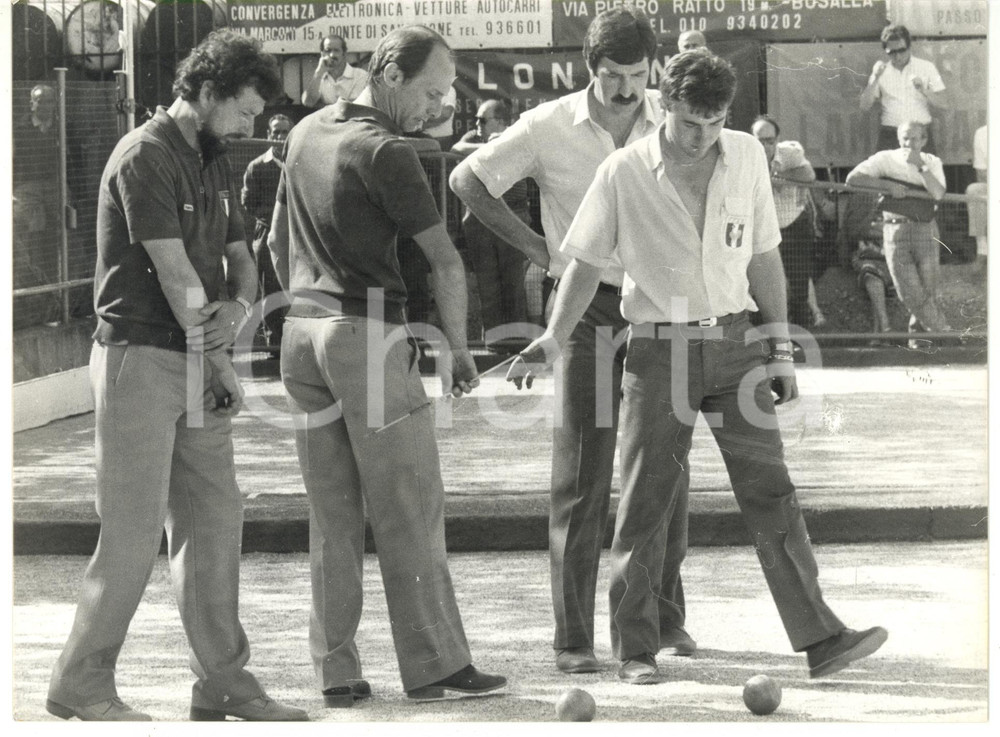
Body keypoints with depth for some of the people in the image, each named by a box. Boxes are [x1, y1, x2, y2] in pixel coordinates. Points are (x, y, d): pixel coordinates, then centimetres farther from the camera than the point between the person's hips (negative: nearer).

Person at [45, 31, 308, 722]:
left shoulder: (213, 163, 15)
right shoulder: (145, 157, -13)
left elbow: (240, 259, 16)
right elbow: (175, 275, -15)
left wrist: (237, 309, -8)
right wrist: (218, 360, -8)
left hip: (197, 367, 9)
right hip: (140, 355, -9)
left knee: (215, 522, 8)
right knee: (134, 531, -7)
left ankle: (223, 680, 14)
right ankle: (81, 683, 3)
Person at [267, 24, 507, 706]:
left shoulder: (306, 133, 12)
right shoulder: (386, 153, -12)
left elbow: (278, 241, 22)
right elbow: (446, 261, -12)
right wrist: (459, 348, -1)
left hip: (304, 335, 8)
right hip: (369, 338, -8)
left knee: (332, 516, 9)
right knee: (411, 512, -2)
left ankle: (337, 671, 8)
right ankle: (435, 667, 1)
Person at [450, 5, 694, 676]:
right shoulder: (551, 128, -4)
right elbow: (469, 180, 2)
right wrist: (539, 247, -2)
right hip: (587, 311, -2)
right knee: (583, 477, -3)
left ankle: (666, 620, 19)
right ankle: (574, 638, 1)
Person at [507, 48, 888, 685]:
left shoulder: (747, 157, 3)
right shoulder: (624, 173, -6)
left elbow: (763, 257, 10)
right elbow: (588, 263, 2)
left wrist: (781, 349, 10)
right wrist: (554, 341, -9)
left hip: (736, 344, 2)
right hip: (659, 349, -2)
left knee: (772, 494, -2)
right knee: (645, 505, 1)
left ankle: (820, 638, -2)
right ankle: (636, 651, 11)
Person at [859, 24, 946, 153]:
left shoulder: (926, 67, 9)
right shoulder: (882, 72, 11)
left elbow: (944, 103, 6)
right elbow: (865, 106, 4)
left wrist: (924, 91, -12)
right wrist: (875, 78, -6)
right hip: (889, 136, 0)